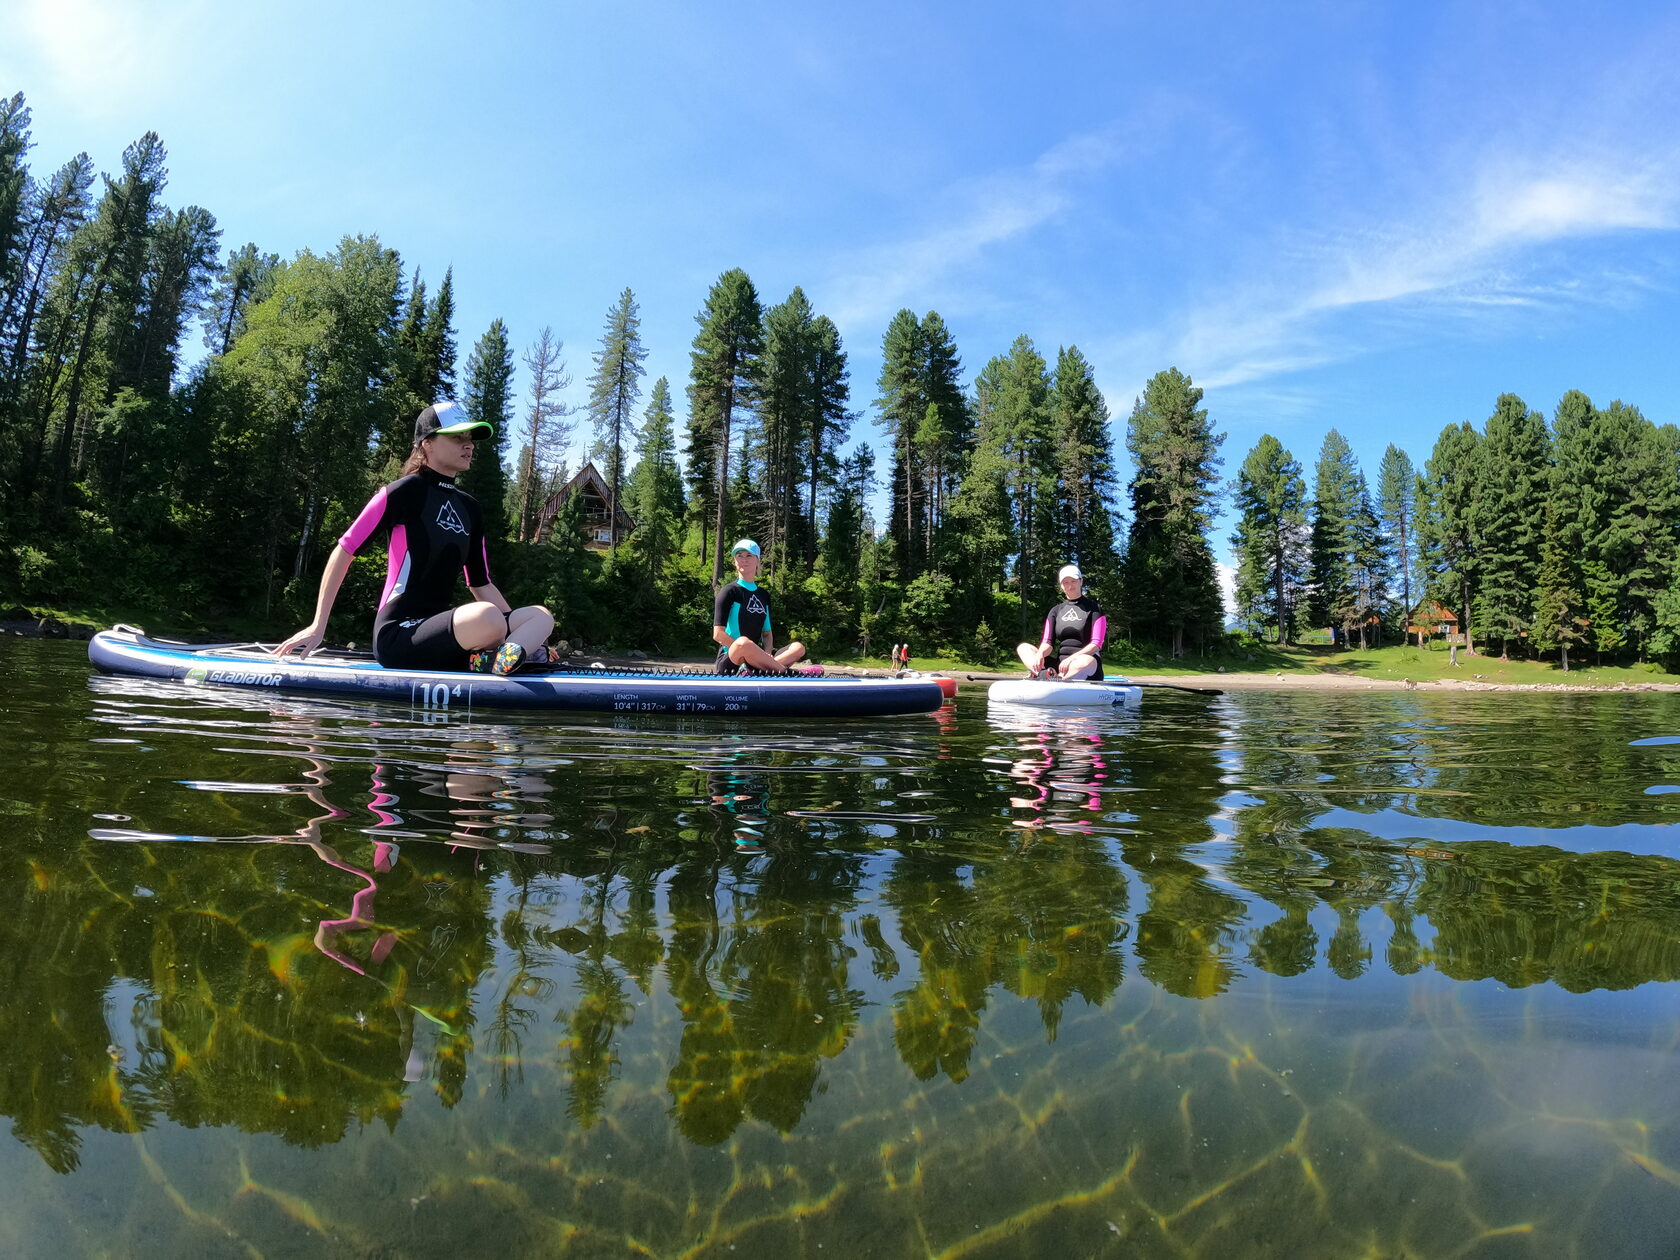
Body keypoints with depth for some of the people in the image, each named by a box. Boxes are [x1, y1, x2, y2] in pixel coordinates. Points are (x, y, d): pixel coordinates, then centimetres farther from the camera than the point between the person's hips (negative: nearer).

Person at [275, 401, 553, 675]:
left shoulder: (470, 509, 16)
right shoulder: (405, 491, -5)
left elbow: (481, 585, 20)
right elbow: (344, 551, -4)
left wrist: (510, 628, 11)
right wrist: (318, 627, -5)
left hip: (440, 630, 8)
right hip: (397, 636, -8)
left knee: (541, 616, -8)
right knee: (487, 616, -37)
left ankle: (501, 659, -33)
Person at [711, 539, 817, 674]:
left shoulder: (763, 595, 19)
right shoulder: (730, 592, 1)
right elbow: (718, 634, -8)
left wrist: (767, 653, -5)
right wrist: (745, 649, -17)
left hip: (754, 659, 7)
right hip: (729, 660, -7)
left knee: (798, 648, -15)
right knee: (744, 642, -40)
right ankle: (787, 672, -32)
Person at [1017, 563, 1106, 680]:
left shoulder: (1093, 608, 6)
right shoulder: (1056, 611, 18)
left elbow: (1096, 644, -6)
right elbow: (1048, 642, 6)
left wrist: (1072, 658, -23)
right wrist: (1040, 654, -20)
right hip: (1060, 663, 5)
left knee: (1086, 661, -39)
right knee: (1023, 648, -11)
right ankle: (1043, 675, -40)